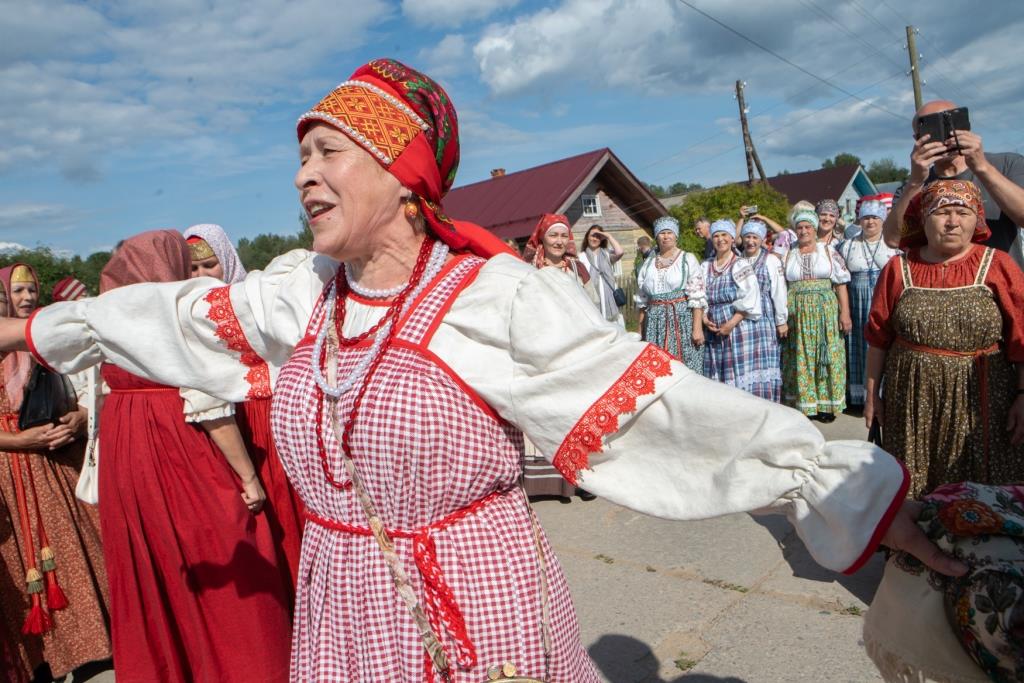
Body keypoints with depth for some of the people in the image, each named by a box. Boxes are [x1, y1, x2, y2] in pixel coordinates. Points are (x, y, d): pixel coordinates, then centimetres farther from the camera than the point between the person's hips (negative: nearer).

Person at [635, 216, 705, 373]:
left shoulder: (687, 260, 0)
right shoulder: (648, 263, 13)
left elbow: (697, 297, -7)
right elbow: (643, 300, 16)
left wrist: (697, 328, -15)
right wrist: (641, 330, 14)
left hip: (682, 319, -3)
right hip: (656, 322, 4)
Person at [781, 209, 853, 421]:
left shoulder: (828, 251, 4)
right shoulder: (788, 254, 8)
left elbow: (841, 284, 0)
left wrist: (845, 313, -8)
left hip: (825, 311, -1)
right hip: (797, 313, 1)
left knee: (826, 355, 1)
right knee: (800, 357, 3)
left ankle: (826, 403, 10)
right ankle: (803, 403, 11)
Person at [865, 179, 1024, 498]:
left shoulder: (998, 266, 0)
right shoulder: (898, 269, 3)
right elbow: (878, 338, 6)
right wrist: (872, 394, 7)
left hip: (979, 402, -1)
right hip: (912, 401, 1)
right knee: (912, 490, 9)